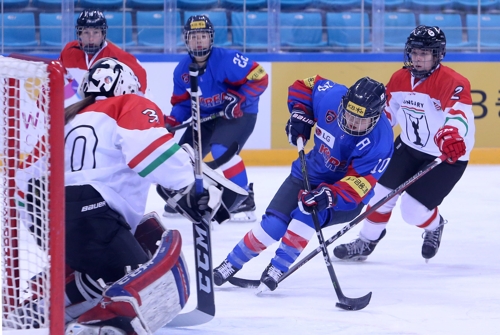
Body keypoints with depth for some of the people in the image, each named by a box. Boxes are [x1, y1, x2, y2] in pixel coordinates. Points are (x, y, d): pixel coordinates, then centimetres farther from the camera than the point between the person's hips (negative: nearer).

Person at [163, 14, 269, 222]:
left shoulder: (226, 60, -24)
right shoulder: (182, 70, -3)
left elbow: (259, 77, -24)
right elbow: (182, 102, 7)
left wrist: (239, 98, -30)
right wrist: (172, 121, -9)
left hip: (239, 113, -7)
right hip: (205, 117, 7)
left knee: (221, 149, -30)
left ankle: (245, 201, -21)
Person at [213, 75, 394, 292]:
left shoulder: (379, 140, -32)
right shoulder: (331, 96, -22)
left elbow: (358, 185, -34)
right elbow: (305, 86, 1)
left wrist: (329, 196, -49)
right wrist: (300, 115, -14)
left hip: (347, 194, -4)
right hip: (311, 173, 4)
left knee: (307, 215, -31)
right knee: (272, 225, -6)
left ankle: (278, 269, -13)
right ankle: (231, 265, 13)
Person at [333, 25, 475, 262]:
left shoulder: (452, 83, -27)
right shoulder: (400, 79, -4)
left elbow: (460, 114, -45)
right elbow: (385, 112, 11)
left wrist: (451, 136, -65)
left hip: (447, 157, -6)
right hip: (409, 146, 6)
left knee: (413, 211, -8)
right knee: (381, 190, 3)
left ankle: (434, 226, 28)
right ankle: (366, 242, 24)